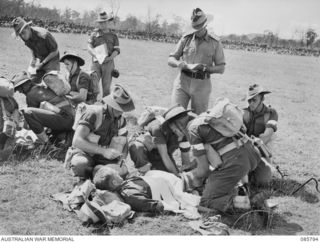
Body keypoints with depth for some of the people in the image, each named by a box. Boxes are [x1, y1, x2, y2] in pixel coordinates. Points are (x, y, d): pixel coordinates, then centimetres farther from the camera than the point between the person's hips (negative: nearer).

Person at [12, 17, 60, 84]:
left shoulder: (43, 35, -32)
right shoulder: (25, 37, -11)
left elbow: (55, 51, -19)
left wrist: (43, 63, -18)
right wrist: (33, 58, -2)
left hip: (51, 59, -7)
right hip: (41, 60, 7)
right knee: (33, 82, 4)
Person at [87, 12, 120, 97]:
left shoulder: (113, 36, 13)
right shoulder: (94, 34, 12)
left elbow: (116, 50, 5)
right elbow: (89, 47, 2)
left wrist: (110, 58, -13)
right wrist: (96, 55, -15)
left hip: (108, 62, 0)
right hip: (96, 62, 0)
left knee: (106, 86, -1)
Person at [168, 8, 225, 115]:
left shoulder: (215, 43, 2)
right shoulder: (186, 38, 4)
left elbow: (221, 68, 3)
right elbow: (171, 60, 4)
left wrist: (207, 68, -17)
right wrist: (188, 66, -16)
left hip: (202, 85, 0)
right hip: (183, 82, 1)